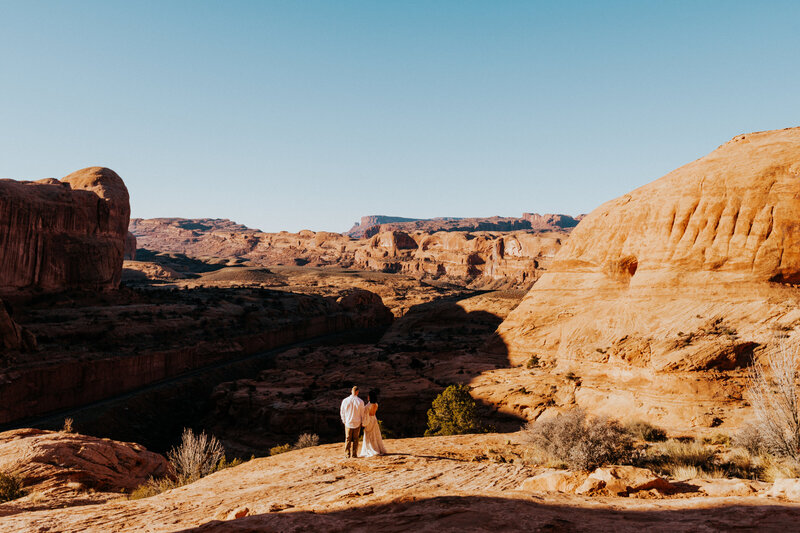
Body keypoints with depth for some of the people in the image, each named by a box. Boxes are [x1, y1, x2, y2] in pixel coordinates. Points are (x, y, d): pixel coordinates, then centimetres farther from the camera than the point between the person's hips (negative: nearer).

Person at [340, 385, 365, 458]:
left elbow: (342, 412, -1)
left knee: (348, 439, 13)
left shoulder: (345, 401, -11)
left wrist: (344, 421, 14)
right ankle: (354, 454, 11)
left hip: (348, 423, 1)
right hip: (357, 423, -1)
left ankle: (347, 454, 13)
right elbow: (362, 413, -4)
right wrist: (363, 422, 11)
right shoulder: (360, 401, -12)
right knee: (355, 439, 11)